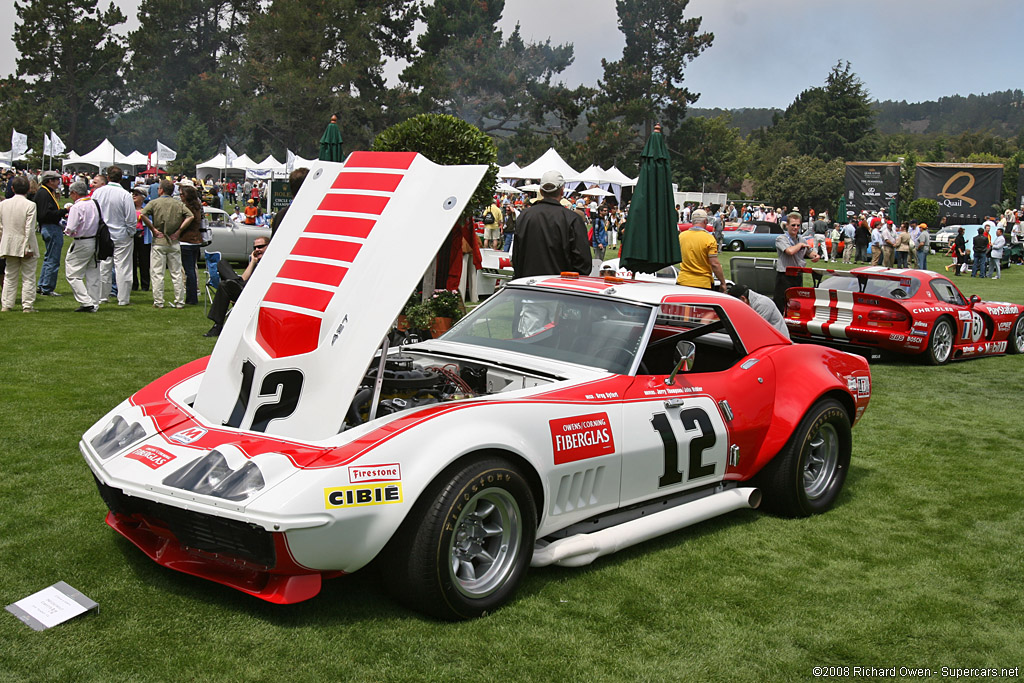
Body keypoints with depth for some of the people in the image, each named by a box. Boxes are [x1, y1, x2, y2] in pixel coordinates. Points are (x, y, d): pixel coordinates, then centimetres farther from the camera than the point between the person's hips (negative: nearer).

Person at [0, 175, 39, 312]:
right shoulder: (30, 205, -13)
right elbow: (29, 228, -15)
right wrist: (28, 248, -12)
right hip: (25, 245, -4)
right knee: (28, 278, 3)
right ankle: (28, 306, 3)